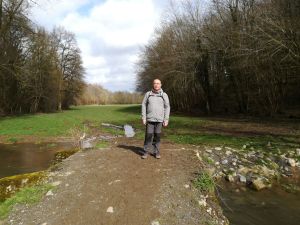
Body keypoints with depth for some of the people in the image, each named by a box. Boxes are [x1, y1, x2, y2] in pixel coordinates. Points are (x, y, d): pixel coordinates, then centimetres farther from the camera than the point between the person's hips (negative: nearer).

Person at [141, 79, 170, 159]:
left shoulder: (164, 95, 3)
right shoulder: (148, 94, 4)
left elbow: (167, 107, 3)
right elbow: (143, 105, 5)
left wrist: (166, 119, -3)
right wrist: (143, 117, -2)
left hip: (159, 120, 0)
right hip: (149, 119, 0)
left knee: (157, 136, 6)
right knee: (148, 136, 0)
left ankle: (157, 152, 18)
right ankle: (146, 152, 12)